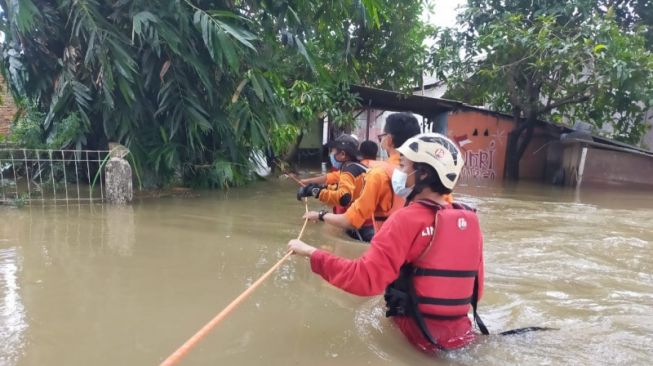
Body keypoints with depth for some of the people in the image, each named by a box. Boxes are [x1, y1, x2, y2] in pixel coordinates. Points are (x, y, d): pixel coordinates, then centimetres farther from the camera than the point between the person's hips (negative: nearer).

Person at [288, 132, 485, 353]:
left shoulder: (408, 220, -19)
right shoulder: (469, 221, -1)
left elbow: (364, 279, -25)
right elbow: (476, 288, 8)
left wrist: (311, 253, -15)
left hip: (420, 338, -6)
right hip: (462, 334, 6)